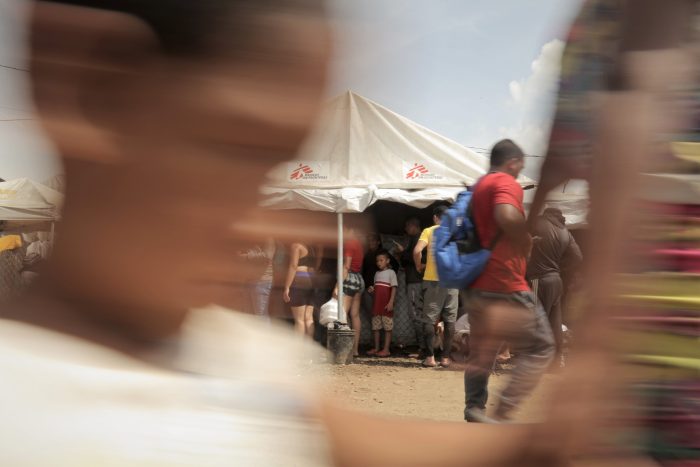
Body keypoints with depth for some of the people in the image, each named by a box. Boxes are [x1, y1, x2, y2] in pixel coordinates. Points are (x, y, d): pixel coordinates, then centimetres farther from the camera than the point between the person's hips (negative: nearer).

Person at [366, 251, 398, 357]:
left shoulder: (391, 272, -3)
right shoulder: (377, 273, 17)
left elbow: (394, 288, -9)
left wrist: (391, 302, -17)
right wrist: (371, 290, 0)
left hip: (386, 305, -7)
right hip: (376, 304, 7)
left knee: (387, 327, -4)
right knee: (376, 326, 8)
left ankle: (386, 349, -4)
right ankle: (376, 348, 16)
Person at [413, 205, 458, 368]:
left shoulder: (429, 231, 1)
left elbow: (417, 250, -13)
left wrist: (419, 266, 3)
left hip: (433, 279, -2)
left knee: (429, 319, 3)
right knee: (450, 320, 7)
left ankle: (430, 357, -3)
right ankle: (446, 358, 5)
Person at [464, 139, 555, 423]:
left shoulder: (477, 188, 19)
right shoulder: (506, 183, -10)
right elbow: (507, 216, -31)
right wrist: (527, 242, -16)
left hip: (476, 288, 9)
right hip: (506, 289, -9)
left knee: (480, 356, 14)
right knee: (540, 349, -1)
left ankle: (474, 415, 12)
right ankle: (501, 415, -10)